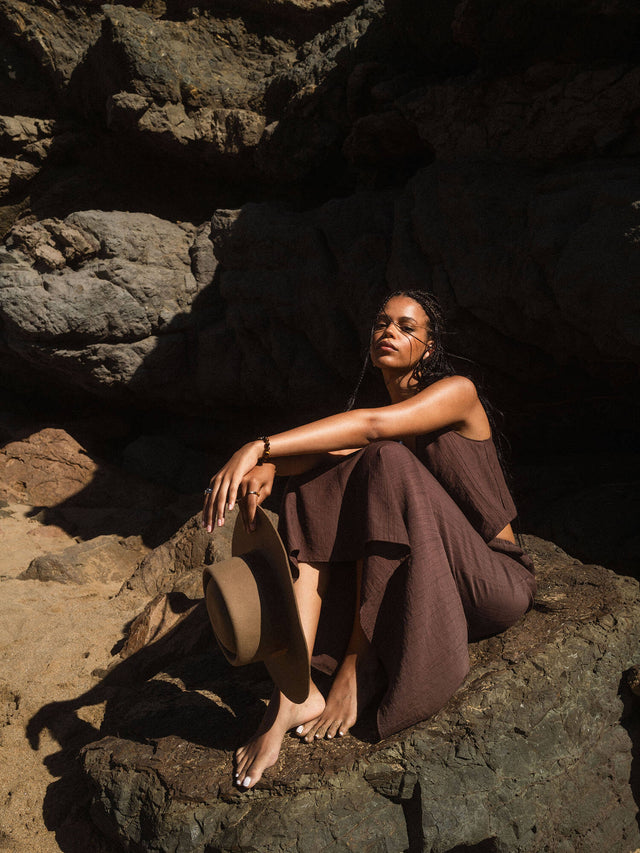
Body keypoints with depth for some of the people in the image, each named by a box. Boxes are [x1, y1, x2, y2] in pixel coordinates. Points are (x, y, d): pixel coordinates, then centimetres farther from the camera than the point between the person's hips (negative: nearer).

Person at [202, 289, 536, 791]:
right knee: (314, 492, -16)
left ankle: (358, 667, -25)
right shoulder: (379, 436, 10)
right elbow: (330, 453, -12)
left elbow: (372, 426, -27)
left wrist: (258, 446, -36)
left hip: (495, 580, -6)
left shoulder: (457, 391, -9)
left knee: (386, 462, -28)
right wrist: (267, 465, -35)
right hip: (423, 585, 6)